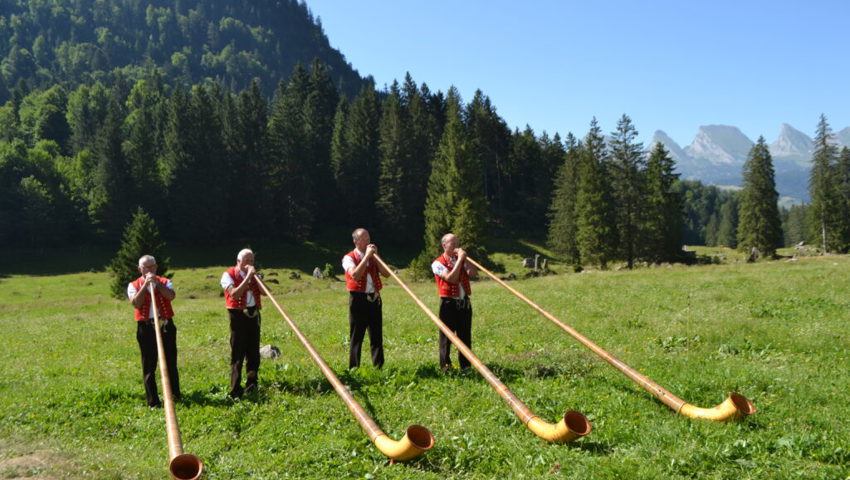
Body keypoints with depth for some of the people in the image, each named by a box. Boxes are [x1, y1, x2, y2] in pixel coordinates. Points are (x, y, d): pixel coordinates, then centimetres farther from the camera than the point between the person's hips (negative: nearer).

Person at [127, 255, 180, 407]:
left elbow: (171, 296, -12)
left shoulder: (164, 282, 8)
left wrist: (157, 283, -15)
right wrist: (145, 284, -14)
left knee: (171, 362, 8)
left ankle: (175, 395, 20)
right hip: (146, 327, -1)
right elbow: (136, 303, -13)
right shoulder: (133, 285, 5)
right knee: (149, 366, 1)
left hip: (166, 325, 1)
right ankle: (153, 401, 7)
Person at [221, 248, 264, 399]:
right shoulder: (229, 275, -3)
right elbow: (234, 294, -19)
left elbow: (264, 291, 1)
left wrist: (255, 276, -9)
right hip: (238, 315, -6)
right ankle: (235, 391, -4)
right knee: (237, 354, -6)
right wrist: (247, 277, -17)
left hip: (254, 314, 6)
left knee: (253, 353, 7)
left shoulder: (254, 274, 15)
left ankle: (251, 385, 16)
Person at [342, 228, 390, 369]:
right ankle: (354, 368, 7)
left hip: (374, 299, 5)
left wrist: (375, 256, -5)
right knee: (357, 336, 1)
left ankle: (379, 367, 15)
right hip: (358, 299, -5)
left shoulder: (373, 256, 13)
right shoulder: (349, 258, -3)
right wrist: (367, 256, -17)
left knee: (377, 336, 8)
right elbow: (355, 275, -22)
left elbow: (387, 274, 1)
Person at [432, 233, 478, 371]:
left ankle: (465, 365, 17)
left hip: (464, 302, 5)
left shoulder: (461, 259, 14)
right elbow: (451, 278, -19)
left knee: (465, 336, 9)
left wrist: (464, 259, -7)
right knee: (446, 336, -1)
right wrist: (459, 260, -15)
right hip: (449, 303, -5)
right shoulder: (438, 263, -4)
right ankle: (445, 366, 7)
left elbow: (474, 273, -1)